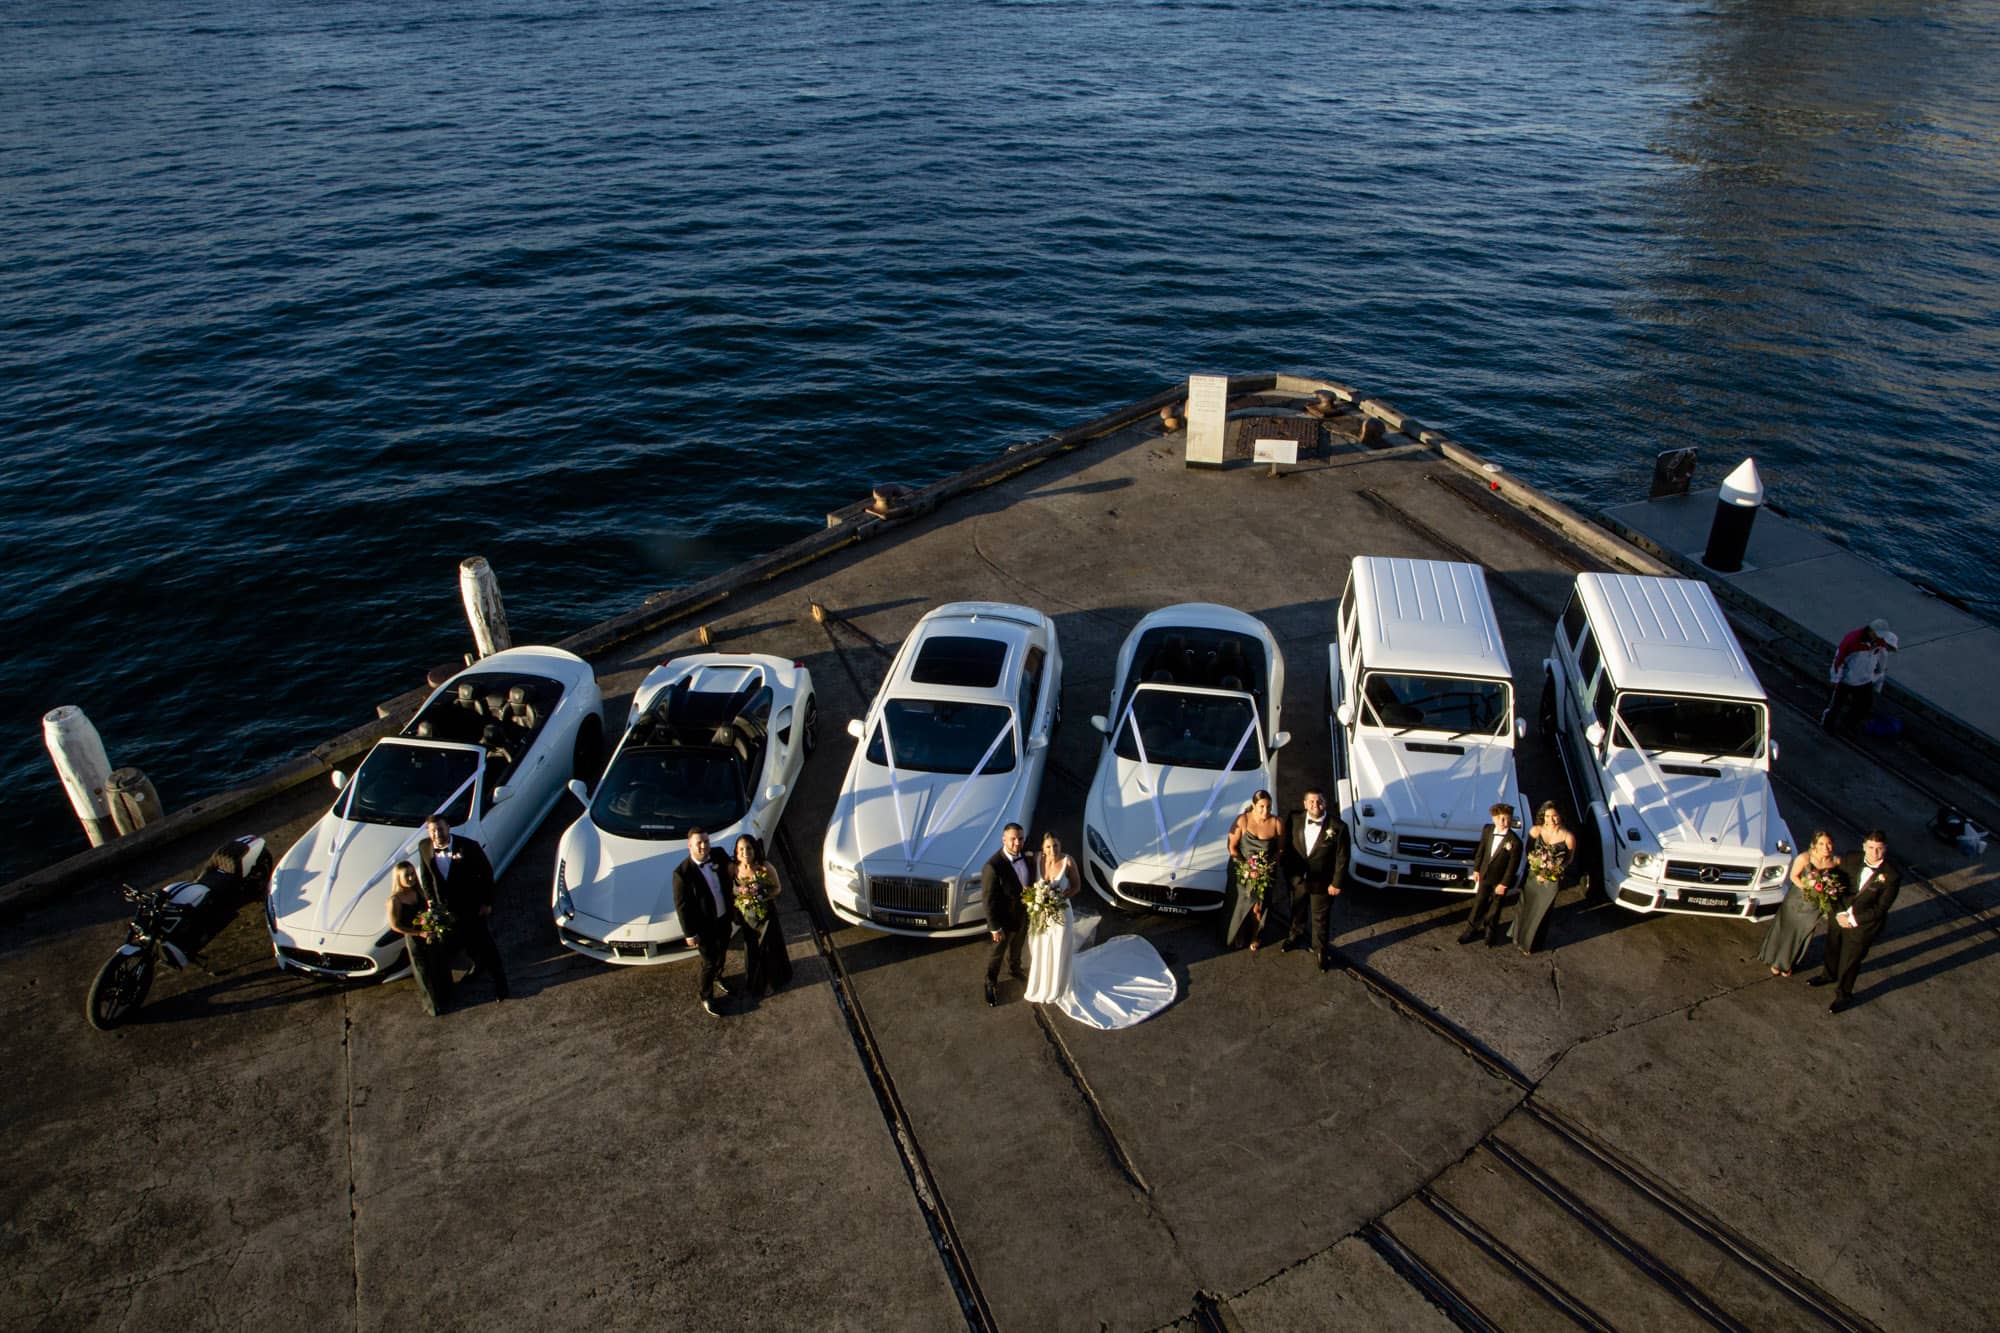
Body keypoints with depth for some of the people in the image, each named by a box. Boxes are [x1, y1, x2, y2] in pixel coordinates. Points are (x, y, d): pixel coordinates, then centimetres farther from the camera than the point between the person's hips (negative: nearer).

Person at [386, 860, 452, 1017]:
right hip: (414, 940, -6)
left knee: (440, 965, 22)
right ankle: (432, 1004, 34)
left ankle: (445, 996, 46)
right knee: (424, 972, 12)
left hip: (432, 935, 6)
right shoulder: (395, 900, -23)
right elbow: (395, 925, -17)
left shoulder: (418, 892, -5)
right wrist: (419, 933, -20)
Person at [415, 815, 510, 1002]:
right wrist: (431, 903, -1)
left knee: (486, 943, 6)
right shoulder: (426, 849, -9)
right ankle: (478, 964, 52)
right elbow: (426, 879, 6)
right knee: (464, 940, 24)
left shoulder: (468, 846, -23)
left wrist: (486, 902, -12)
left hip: (475, 907, -4)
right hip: (449, 908, 5)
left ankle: (499, 981, 21)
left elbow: (486, 873, -14)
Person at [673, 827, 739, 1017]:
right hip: (705, 926, -5)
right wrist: (690, 933, -14)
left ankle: (716, 976, 58)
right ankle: (706, 997, 37)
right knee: (709, 962, 13)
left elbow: (730, 874, 5)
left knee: (721, 954, 28)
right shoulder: (682, 873, -27)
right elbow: (681, 906, -18)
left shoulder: (719, 855, -13)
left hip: (724, 919, 5)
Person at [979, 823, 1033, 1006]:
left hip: (1024, 915, 6)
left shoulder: (1026, 856, -14)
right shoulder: (993, 865, -33)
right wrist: (995, 927, -20)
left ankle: (1014, 969, 60)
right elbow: (989, 900, -25)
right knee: (997, 953, 19)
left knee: (1016, 947, 32)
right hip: (1005, 919, -5)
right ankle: (990, 984, 44)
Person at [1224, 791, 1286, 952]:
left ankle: (1254, 937, 33)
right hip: (1241, 872, -1)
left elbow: (1280, 850, -2)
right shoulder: (1242, 820, -15)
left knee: (1258, 908, 9)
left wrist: (1267, 866, -14)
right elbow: (1232, 847, -9)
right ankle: (1234, 938, 33)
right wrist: (1246, 867, -17)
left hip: (1266, 875, 1)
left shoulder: (1277, 823, -12)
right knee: (1237, 907, 11)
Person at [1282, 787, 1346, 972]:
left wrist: (1336, 883, -9)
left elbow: (1342, 858, -13)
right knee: (1297, 912, 27)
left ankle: (1320, 951, 36)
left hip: (1321, 883, -3)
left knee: (1320, 919, 15)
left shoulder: (1337, 827, -23)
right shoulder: (1295, 819, -15)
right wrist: (1287, 870, 4)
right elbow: (1287, 844, 0)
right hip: (1297, 878, 3)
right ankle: (1295, 937, 54)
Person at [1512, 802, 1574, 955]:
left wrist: (1557, 870, -15)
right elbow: (1528, 851, -1)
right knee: (1525, 906, 18)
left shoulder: (1568, 837, -19)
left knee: (1541, 912, 15)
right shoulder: (1536, 831, -13)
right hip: (1532, 876, 2)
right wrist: (1536, 871, -11)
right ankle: (1518, 935, 45)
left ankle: (1529, 943, 37)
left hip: (1552, 881, -1)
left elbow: (1569, 859, -3)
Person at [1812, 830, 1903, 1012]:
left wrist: (1852, 919, -19)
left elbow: (1881, 909, -19)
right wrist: (1839, 913, -12)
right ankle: (1830, 975, 56)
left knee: (1849, 961, 13)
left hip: (1862, 926, -4)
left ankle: (1843, 994, 38)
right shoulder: (1851, 859, -14)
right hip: (1838, 917, 4)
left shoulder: (1892, 876, -24)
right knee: (1832, 950, 28)